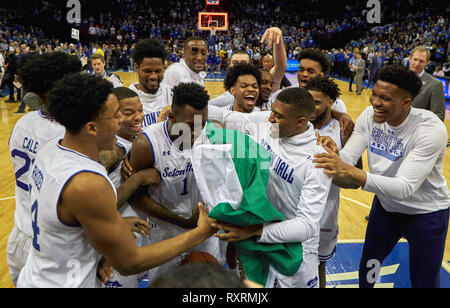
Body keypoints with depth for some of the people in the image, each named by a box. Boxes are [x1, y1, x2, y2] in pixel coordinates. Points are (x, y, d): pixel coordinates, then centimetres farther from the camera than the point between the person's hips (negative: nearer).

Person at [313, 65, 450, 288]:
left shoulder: (431, 129, -30)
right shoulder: (370, 115, -14)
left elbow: (405, 187, -37)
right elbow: (347, 158, -15)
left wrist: (353, 173, -51)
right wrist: (331, 155, -39)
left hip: (426, 213, -4)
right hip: (385, 205, 5)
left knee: (424, 282, 14)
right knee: (367, 270, 21)